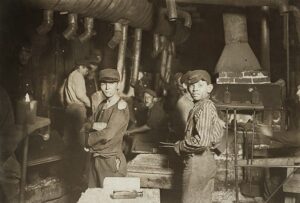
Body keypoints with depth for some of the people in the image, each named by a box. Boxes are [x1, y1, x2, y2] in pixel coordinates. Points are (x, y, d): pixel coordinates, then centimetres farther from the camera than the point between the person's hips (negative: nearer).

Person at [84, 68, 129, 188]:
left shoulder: (121, 106, -14)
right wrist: (94, 126, -17)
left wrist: (89, 140, -6)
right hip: (95, 159, 7)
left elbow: (108, 135, -22)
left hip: (111, 161, -7)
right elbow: (87, 127, 6)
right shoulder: (102, 105, 12)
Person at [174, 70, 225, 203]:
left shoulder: (203, 107, -18)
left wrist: (180, 146, -12)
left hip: (197, 163, -9)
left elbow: (202, 141, -26)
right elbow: (217, 134, 21)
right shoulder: (209, 105, 10)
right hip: (207, 161, 9)